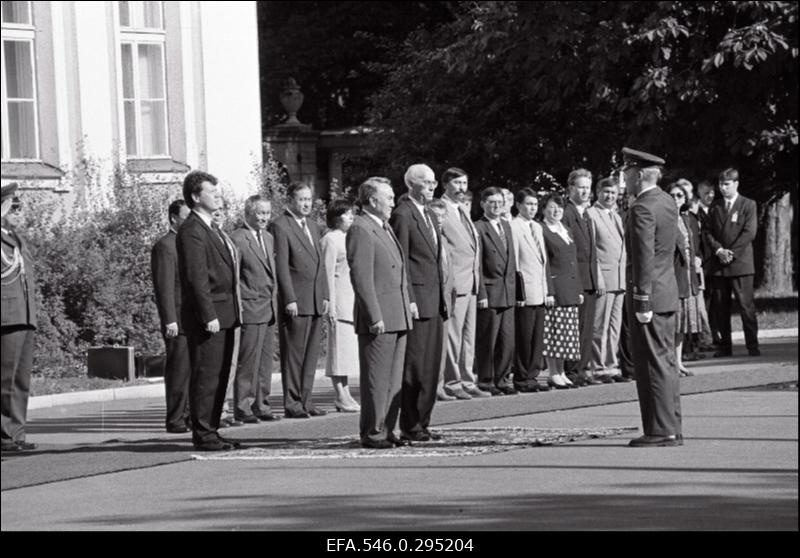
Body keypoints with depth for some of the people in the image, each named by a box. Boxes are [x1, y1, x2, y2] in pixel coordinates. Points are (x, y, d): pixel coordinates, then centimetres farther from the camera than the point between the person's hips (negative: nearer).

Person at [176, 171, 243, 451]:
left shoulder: (212, 228, 20)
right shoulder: (191, 231, -12)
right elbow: (197, 277, -18)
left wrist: (232, 312, 19)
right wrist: (209, 316, -21)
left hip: (224, 315, 10)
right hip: (207, 315, -10)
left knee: (219, 376, 11)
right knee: (205, 376, -7)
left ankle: (210, 431, 17)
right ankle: (202, 435, -4)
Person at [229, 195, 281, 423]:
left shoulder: (268, 238, 17)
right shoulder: (237, 239, -10)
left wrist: (274, 300, 17)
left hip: (268, 310, 8)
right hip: (250, 309, -8)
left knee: (265, 361, 9)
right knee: (248, 361, -7)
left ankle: (260, 405, 15)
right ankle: (242, 407, -4)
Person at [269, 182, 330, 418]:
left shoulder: (312, 226, 19)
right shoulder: (280, 226, -7)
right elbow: (281, 265, -12)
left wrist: (325, 295, 14)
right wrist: (289, 299, -16)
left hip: (316, 301, 8)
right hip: (295, 301, -8)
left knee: (311, 354, 8)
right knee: (293, 353, -4)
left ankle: (305, 401, 12)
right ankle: (292, 403, -2)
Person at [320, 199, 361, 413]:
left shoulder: (347, 238, 18)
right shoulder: (330, 240, -10)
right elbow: (328, 274, -14)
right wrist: (331, 305, -18)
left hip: (352, 299, 9)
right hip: (339, 298, -9)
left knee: (347, 348, 10)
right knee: (339, 347, -7)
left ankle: (345, 394, 13)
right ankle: (341, 397, -7)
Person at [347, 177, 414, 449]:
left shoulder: (385, 228, 19)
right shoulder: (361, 230, -12)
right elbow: (361, 277, -18)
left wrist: (409, 304, 20)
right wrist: (374, 317, -21)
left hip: (398, 317, 9)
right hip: (378, 319, -9)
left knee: (394, 378, 11)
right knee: (376, 378, -5)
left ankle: (387, 429, 16)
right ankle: (371, 433, -1)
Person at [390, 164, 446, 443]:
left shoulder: (426, 215, 19)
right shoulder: (402, 215, -10)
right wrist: (409, 300, -18)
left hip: (434, 302, 9)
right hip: (417, 300, -9)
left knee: (431, 366, 9)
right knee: (414, 366, -6)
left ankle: (421, 422, 14)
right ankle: (409, 426, -3)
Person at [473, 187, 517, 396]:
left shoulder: (506, 226, 15)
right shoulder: (478, 228, -8)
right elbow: (477, 266, -12)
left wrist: (513, 288, 12)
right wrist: (481, 294, -16)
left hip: (508, 292, 7)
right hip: (489, 293, -7)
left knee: (508, 339, 7)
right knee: (487, 340, -1)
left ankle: (502, 379, 15)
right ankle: (485, 381, 6)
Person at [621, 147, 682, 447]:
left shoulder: (642, 209, -17)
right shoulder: (667, 203, 12)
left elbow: (644, 258, -20)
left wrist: (642, 301, -20)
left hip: (649, 291, -9)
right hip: (668, 292, 9)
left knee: (654, 365, -6)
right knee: (666, 363, 12)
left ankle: (661, 431, -4)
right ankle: (671, 429, 16)